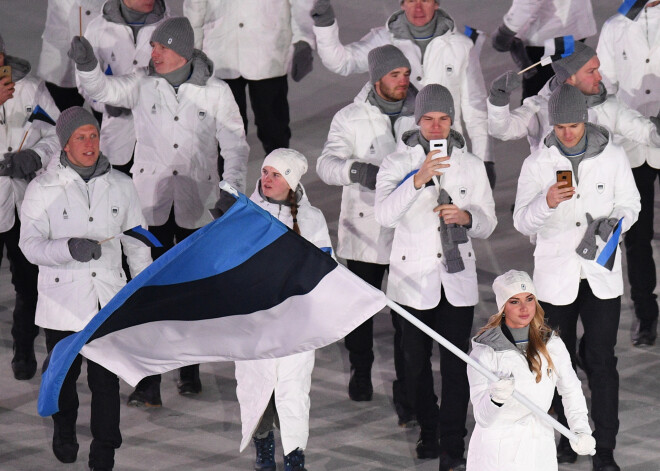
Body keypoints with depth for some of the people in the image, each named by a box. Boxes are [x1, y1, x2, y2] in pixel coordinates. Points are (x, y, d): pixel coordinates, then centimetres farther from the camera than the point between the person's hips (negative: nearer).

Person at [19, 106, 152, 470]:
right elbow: (31, 244, -11)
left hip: (109, 299, 1)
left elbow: (137, 241, 15)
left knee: (106, 379, -2)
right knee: (63, 375, 14)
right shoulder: (43, 189, -5)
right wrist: (70, 249, -28)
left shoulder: (119, 185, 5)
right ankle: (64, 432, 41)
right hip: (62, 300, -1)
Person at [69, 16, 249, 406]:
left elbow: (235, 144, 3)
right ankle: (148, 383, -6)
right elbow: (105, 90, -15)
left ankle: (190, 368, 30)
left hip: (197, 205, 0)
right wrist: (87, 65, -34)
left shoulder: (216, 92, -2)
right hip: (151, 202, 0)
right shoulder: (143, 85, -1)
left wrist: (233, 189, -5)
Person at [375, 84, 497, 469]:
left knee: (456, 364, -5)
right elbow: (385, 214, -19)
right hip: (413, 278, -1)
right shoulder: (398, 163, -3)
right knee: (417, 361, 8)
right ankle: (428, 431, 27)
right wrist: (418, 179, -33)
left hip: (458, 279, 1)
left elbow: (488, 224, 8)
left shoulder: (471, 165, 5)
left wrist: (466, 217, -15)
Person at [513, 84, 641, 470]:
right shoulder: (538, 164, -3)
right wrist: (546, 203, -29)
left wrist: (613, 224, -15)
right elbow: (522, 222, -8)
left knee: (601, 359, -4)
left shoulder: (612, 157, -2)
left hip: (602, 274, -1)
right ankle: (567, 436, 23)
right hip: (556, 275, 1)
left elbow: (630, 205, 7)